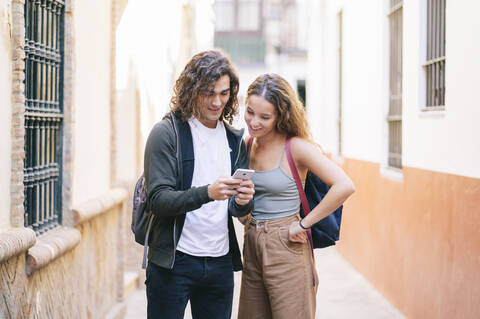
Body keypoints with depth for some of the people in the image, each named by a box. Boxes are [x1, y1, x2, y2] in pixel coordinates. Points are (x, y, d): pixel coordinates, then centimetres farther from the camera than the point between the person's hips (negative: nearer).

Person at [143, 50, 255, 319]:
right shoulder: (166, 133, -6)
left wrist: (243, 201, -13)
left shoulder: (235, 139, 11)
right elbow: (159, 200, -13)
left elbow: (238, 210, 12)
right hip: (173, 261, -5)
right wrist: (207, 193, -29)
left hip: (220, 261, 5)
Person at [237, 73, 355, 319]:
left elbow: (344, 186, -23)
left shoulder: (296, 147, -13)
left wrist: (303, 224, -17)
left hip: (286, 248, -6)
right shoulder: (249, 145, 6)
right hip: (252, 246, 6)